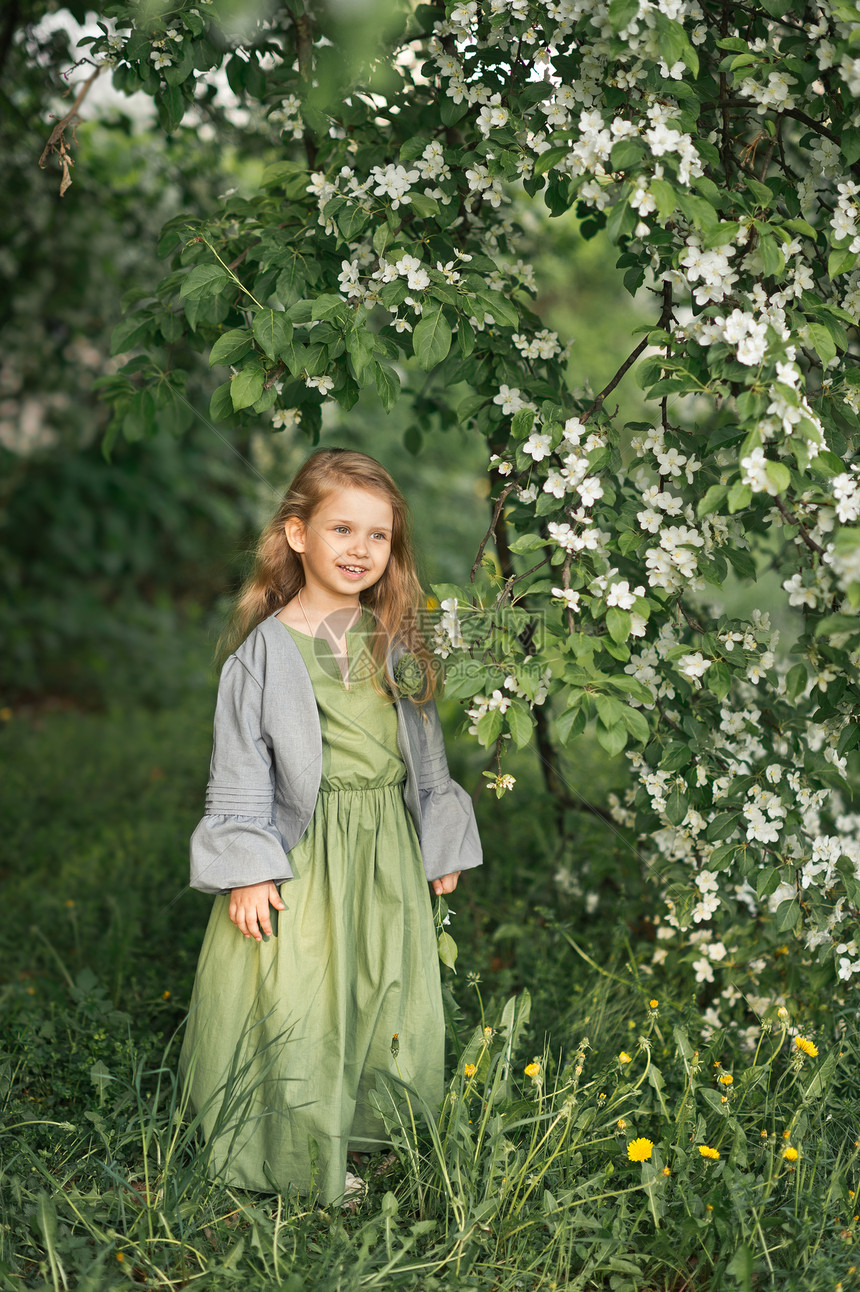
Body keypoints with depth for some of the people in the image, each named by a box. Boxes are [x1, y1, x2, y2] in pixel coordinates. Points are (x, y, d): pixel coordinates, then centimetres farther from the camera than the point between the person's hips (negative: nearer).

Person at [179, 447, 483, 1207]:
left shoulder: (396, 640, 6)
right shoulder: (267, 649, -8)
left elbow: (426, 748, 14)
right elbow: (240, 766, -7)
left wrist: (441, 846, 14)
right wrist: (247, 870, -11)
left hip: (390, 853, 5)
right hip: (305, 851, -4)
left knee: (388, 996, 11)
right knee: (299, 1001, -1)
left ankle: (369, 1132, 29)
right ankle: (302, 1154, 16)